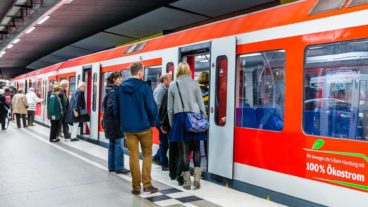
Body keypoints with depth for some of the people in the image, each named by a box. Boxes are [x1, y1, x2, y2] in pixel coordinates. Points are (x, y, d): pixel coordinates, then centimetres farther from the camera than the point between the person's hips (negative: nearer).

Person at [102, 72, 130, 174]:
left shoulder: (112, 90, 12)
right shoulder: (113, 92, -15)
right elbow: (111, 107, -21)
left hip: (110, 122, 10)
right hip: (115, 122, -10)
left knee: (112, 144, 14)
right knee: (118, 144, -4)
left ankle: (111, 166, 21)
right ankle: (119, 167, 2)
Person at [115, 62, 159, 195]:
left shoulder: (121, 87, 4)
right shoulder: (144, 87, -12)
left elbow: (116, 108, 10)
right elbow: (151, 107, -15)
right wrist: (154, 122, 0)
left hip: (128, 127, 4)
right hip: (144, 126, -4)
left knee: (133, 156, 8)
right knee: (147, 154, 12)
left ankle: (136, 187, 11)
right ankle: (147, 184, 8)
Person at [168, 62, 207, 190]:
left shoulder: (173, 85, 6)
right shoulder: (194, 83, 4)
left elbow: (170, 107, 8)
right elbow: (201, 104, 3)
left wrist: (172, 123, 16)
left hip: (180, 118, 0)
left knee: (184, 150, 3)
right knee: (196, 148, 11)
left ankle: (187, 182, 8)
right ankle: (197, 178, 3)